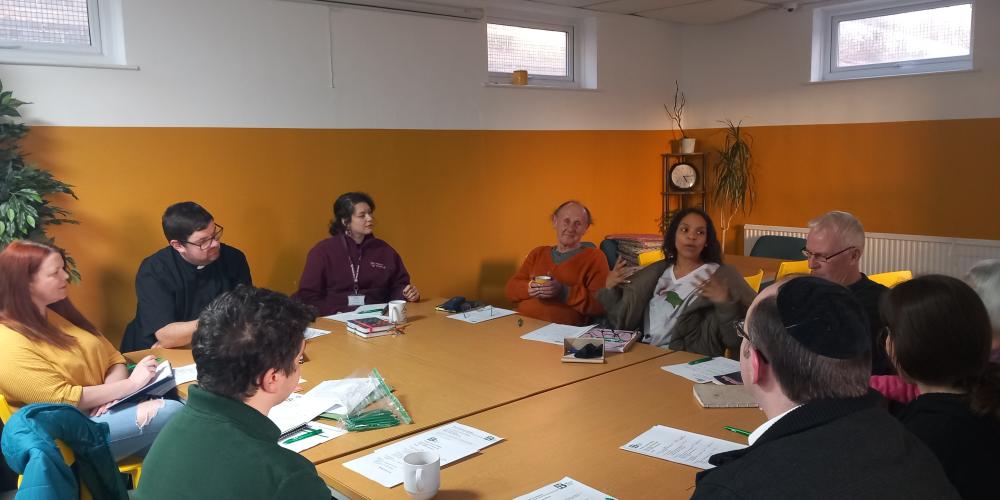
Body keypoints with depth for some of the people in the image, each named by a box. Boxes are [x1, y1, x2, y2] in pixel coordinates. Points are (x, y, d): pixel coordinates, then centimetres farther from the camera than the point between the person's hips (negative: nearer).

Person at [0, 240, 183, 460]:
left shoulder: (58, 314, 13)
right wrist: (131, 384, -17)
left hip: (104, 406, 7)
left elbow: (114, 359, 11)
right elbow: (62, 400, -18)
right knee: (171, 413, -27)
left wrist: (111, 395, -10)